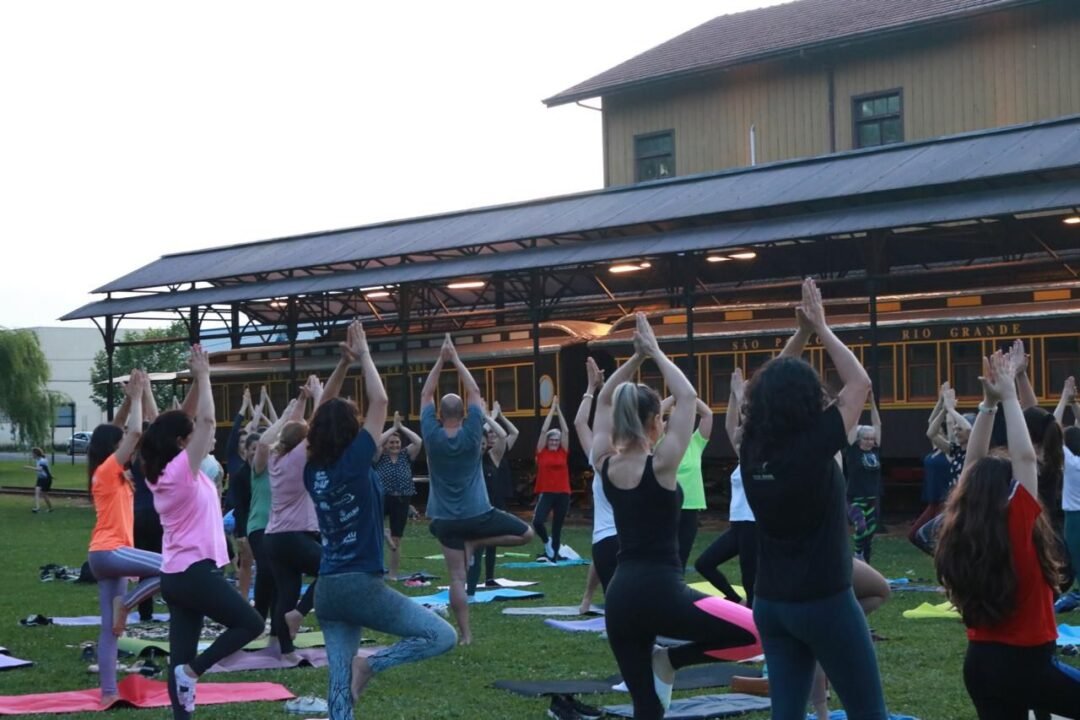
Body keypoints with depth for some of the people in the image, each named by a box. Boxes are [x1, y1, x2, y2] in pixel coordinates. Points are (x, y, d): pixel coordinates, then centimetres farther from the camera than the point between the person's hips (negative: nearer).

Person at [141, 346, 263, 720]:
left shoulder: (162, 472, 9)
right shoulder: (183, 469, -14)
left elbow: (187, 421, 15)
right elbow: (207, 420, -17)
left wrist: (196, 379, 7)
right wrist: (203, 376, -8)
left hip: (175, 574, 9)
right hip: (195, 572, -9)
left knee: (181, 653, 6)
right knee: (251, 623, 2)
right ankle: (192, 670, -5)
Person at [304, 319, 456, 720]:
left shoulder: (313, 471, 5)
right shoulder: (354, 464, -11)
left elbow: (322, 415, 18)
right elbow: (380, 402, -7)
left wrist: (343, 364, 16)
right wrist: (363, 357, 5)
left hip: (326, 589, 7)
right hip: (361, 585, -7)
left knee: (339, 681, 6)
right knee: (442, 636, 0)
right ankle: (371, 664, -12)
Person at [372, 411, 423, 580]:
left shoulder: (406, 456, 9)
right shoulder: (380, 457, 4)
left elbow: (419, 442, -4)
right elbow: (376, 442, -15)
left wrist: (401, 427, -3)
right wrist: (393, 428, -9)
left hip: (401, 500, 1)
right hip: (382, 497, -1)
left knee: (397, 540, 6)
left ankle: (393, 575, 15)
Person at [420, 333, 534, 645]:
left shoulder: (432, 436, -8)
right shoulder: (471, 434, -10)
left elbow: (426, 396, 2)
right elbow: (475, 392, -2)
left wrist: (440, 360, 4)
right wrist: (456, 360, 1)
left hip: (445, 521, 2)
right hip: (478, 514, -2)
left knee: (457, 577, 2)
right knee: (526, 534, 14)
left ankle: (465, 634, -1)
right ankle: (475, 544, -1)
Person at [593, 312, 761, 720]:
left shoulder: (605, 465, 5)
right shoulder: (661, 465, -9)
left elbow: (604, 402, 19)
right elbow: (687, 397, -3)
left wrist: (636, 357, 14)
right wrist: (655, 352, 5)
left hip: (620, 596, 7)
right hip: (662, 592, -6)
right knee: (760, 633, 3)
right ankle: (670, 660, 4)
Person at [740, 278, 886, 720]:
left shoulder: (752, 449, 0)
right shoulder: (813, 447, -16)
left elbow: (774, 383, 16)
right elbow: (859, 383, -4)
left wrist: (799, 331, 17)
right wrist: (820, 327, 3)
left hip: (770, 602, 6)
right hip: (824, 601, -6)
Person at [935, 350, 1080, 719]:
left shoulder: (961, 532, 0)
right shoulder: (1016, 525, -15)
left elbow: (974, 467, 7)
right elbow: (1025, 457, -15)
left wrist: (989, 403, 1)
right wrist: (1009, 395, -9)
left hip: (980, 663, 6)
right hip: (1026, 664, -6)